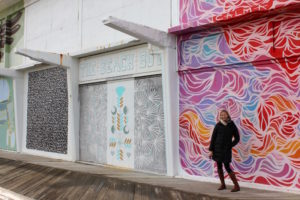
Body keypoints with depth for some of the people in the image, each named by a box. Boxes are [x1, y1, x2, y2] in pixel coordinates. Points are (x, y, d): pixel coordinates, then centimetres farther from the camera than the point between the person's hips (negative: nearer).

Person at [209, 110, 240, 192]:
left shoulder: (232, 125, -4)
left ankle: (237, 186, 3)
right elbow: (213, 138, 0)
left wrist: (230, 146, -5)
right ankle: (223, 184, 22)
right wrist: (211, 150, -4)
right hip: (217, 148, 3)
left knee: (227, 167, -8)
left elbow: (237, 138, 4)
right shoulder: (218, 125, -1)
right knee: (219, 166, 7)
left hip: (226, 149, -3)